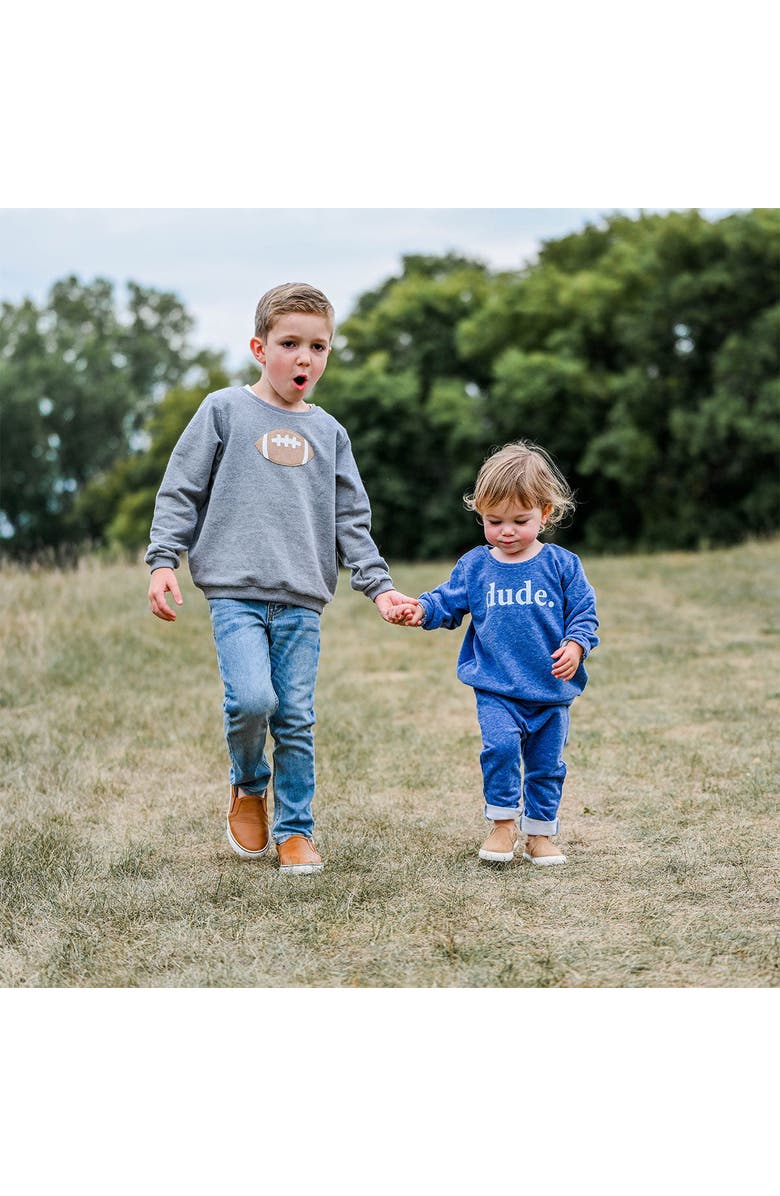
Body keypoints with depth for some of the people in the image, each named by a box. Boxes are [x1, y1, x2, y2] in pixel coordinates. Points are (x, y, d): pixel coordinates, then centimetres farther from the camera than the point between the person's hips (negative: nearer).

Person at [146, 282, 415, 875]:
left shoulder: (328, 432, 14)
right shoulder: (225, 410, 4)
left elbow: (352, 520, 16)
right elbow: (181, 492, 5)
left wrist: (379, 585, 6)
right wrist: (163, 561, -4)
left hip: (302, 600, 3)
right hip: (235, 588, -3)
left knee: (296, 718, 1)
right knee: (252, 698, -19)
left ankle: (295, 829, 16)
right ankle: (249, 785, 11)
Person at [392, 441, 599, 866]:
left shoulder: (561, 565, -1)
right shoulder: (474, 566, 3)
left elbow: (583, 614, 1)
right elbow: (449, 603, 8)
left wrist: (575, 646, -18)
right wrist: (422, 610, -13)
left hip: (552, 690, 1)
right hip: (496, 689, -1)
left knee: (546, 763, 8)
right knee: (500, 745, -22)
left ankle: (540, 833, 24)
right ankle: (502, 823, -4)